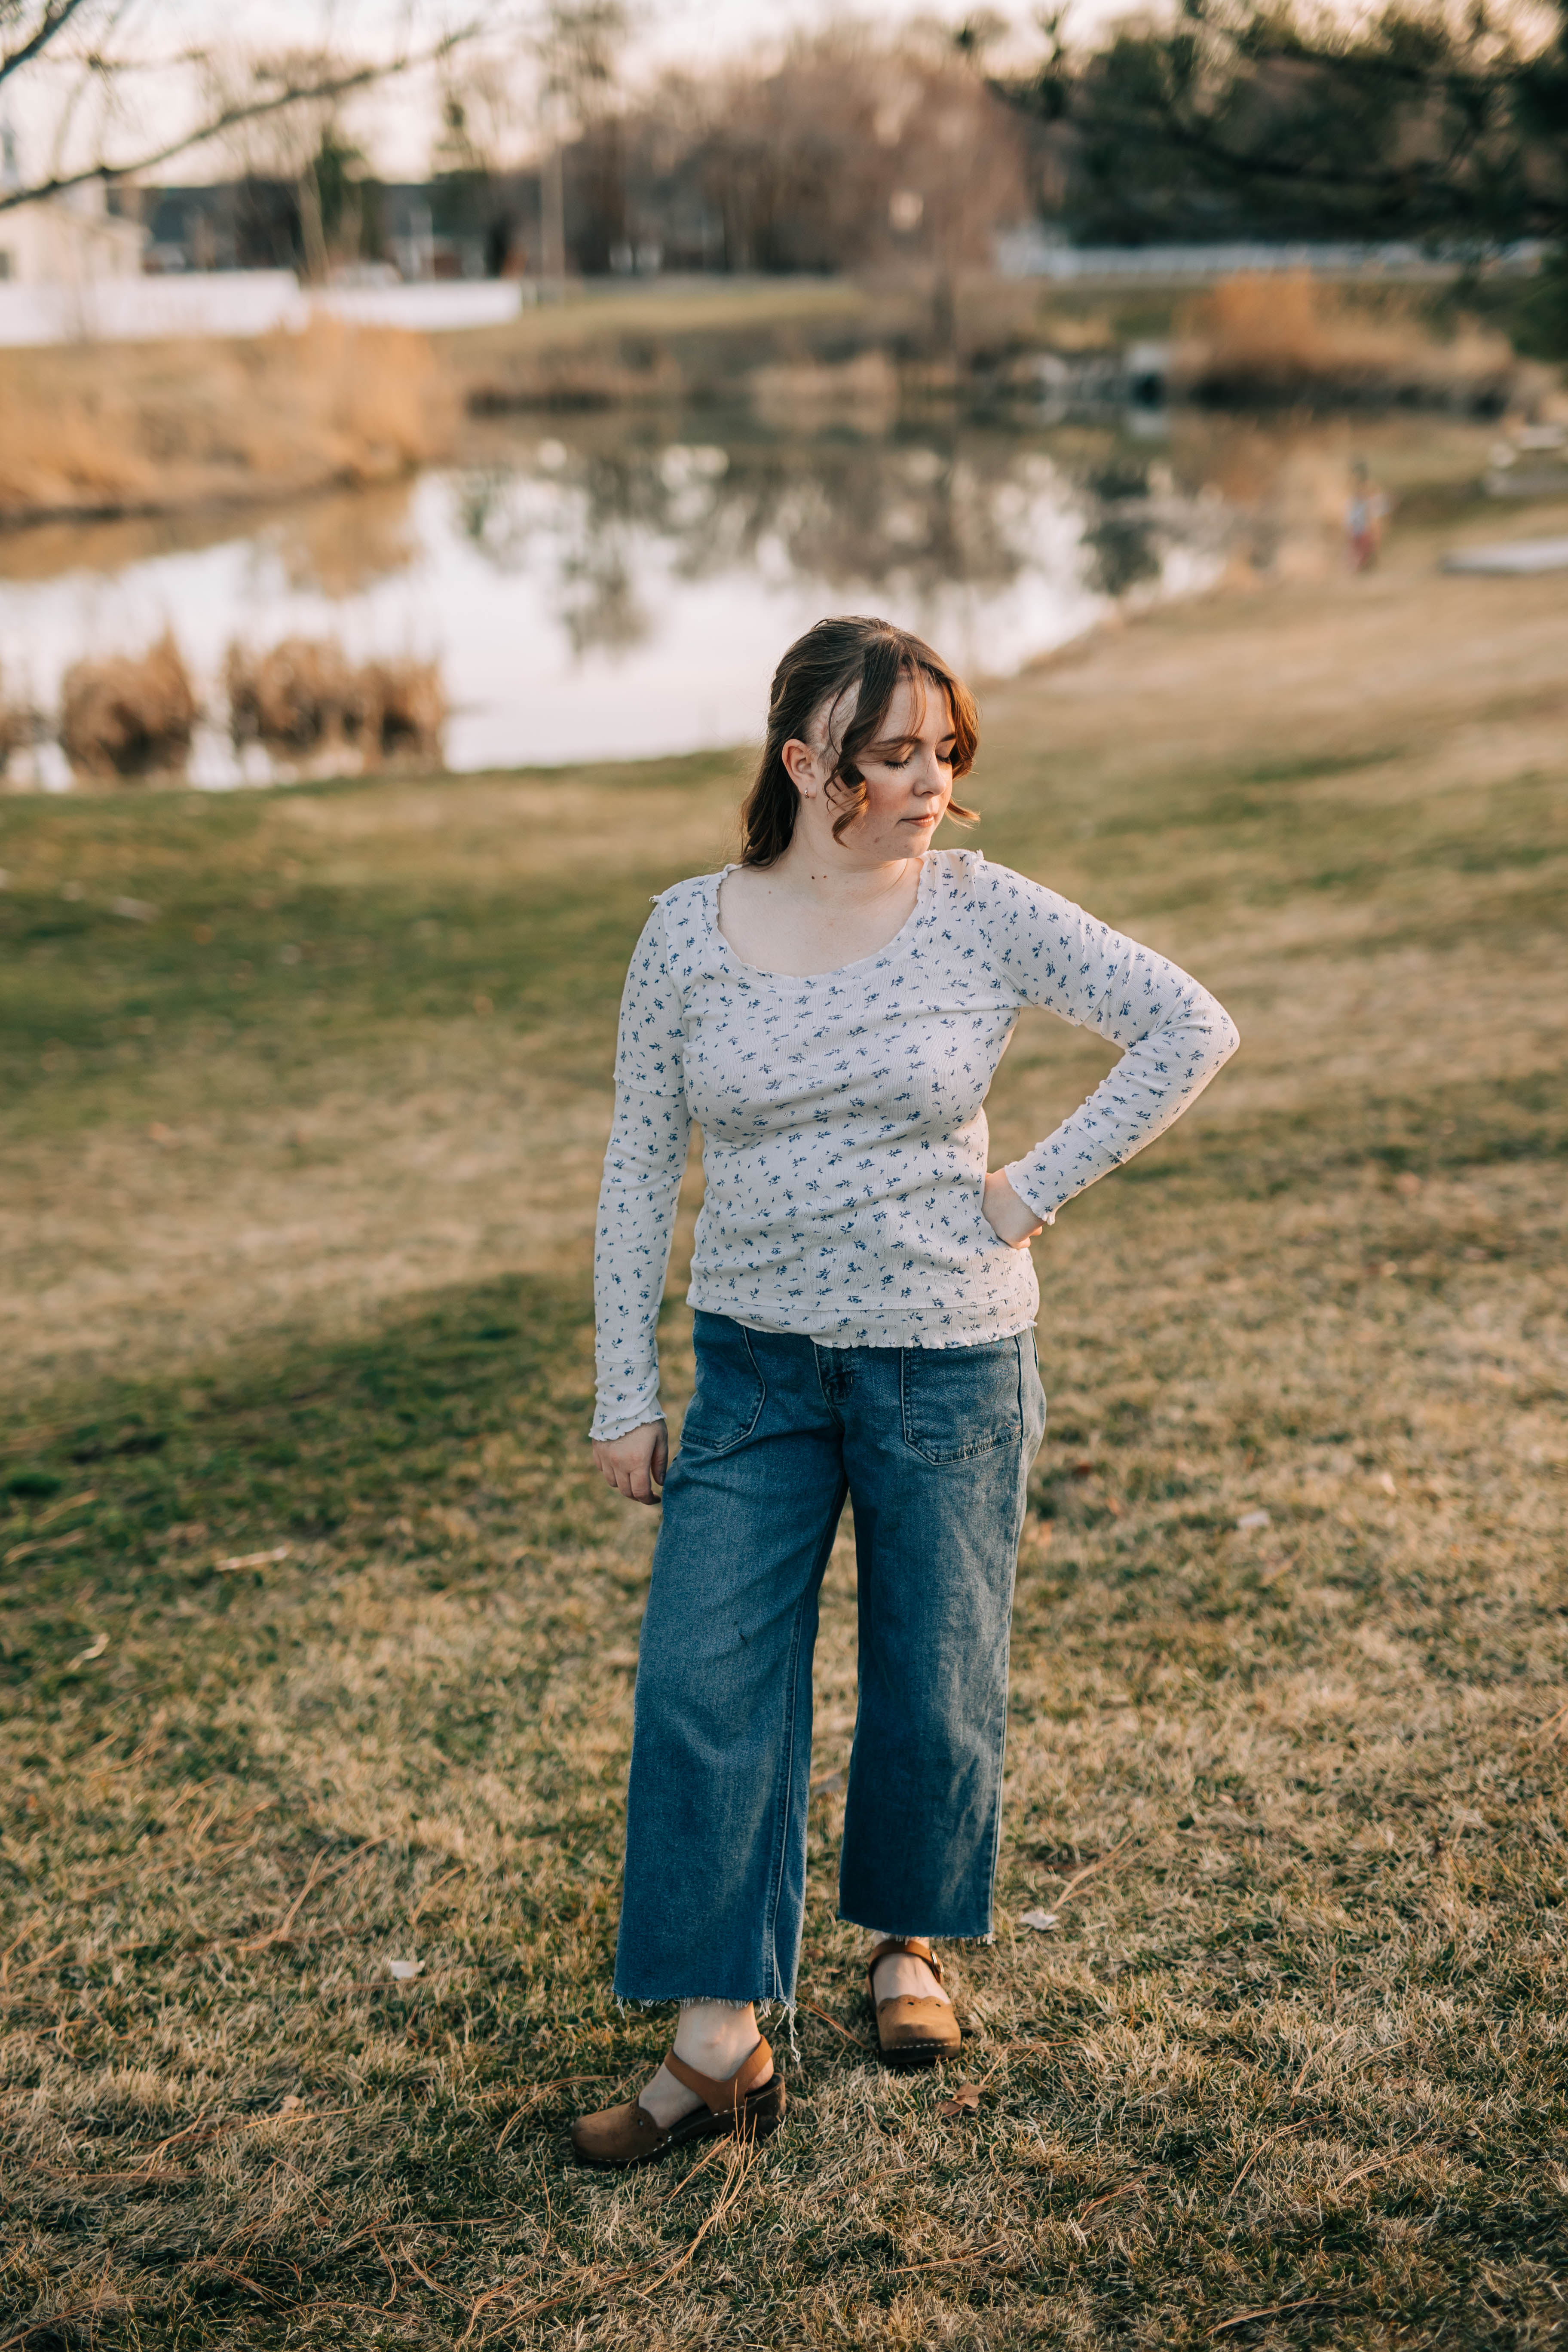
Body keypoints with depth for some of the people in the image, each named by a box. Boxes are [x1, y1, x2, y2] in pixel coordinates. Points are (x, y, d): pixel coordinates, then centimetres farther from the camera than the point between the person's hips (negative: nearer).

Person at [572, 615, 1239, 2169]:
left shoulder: (983, 914, -8)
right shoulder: (690, 931, -3)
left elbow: (1189, 1029, -5)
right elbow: (640, 1164, 2)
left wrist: (1038, 1188, -8)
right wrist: (624, 1389, 1)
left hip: (949, 1360, -1)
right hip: (756, 1361, 1)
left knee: (934, 1689, 10)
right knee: (703, 1683, -4)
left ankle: (907, 1937, 38)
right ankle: (721, 2041, 6)